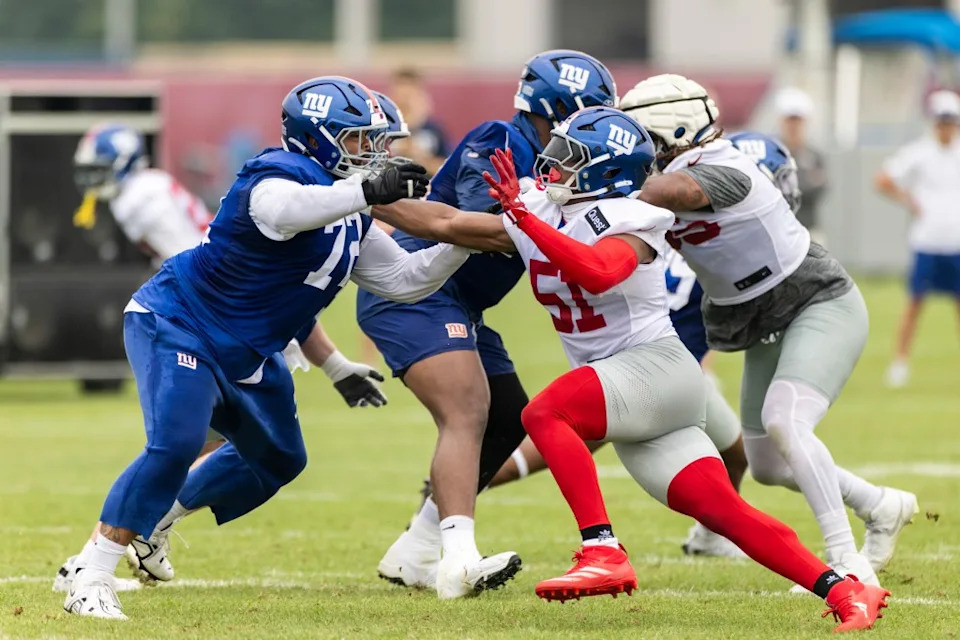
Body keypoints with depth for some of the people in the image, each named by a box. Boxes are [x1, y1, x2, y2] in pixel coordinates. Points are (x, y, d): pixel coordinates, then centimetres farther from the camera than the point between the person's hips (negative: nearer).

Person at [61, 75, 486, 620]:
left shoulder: (350, 219, 6)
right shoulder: (283, 174, -23)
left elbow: (407, 279, 10)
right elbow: (280, 211, -49)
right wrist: (368, 192, -51)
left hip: (246, 356, 10)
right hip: (177, 324, -10)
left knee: (278, 460, 22)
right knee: (175, 444, -28)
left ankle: (153, 523, 40)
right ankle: (91, 579, -20)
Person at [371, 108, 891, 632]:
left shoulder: (623, 222, -11)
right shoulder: (537, 216, 12)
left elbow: (598, 272, -34)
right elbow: (445, 224, 18)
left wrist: (525, 218, -37)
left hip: (656, 364, -7)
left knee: (543, 412, -28)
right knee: (722, 511, -4)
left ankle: (603, 554, -34)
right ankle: (844, 590, -6)